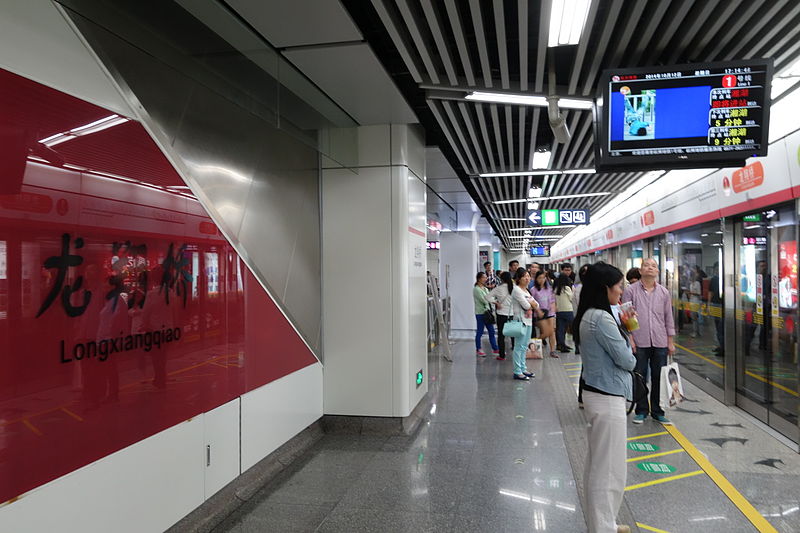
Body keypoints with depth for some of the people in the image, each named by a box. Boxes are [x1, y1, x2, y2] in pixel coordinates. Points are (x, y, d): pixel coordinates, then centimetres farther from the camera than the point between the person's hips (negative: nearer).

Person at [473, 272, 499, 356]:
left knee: (491, 331, 8)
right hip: (480, 313, -8)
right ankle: (478, 350, 13)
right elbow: (484, 300, -17)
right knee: (480, 332, 1)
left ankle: (495, 349, 14)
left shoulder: (485, 288, 15)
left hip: (487, 312, 8)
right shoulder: (476, 289, -11)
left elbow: (489, 299, 9)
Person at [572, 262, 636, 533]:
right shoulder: (601, 318, -21)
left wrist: (623, 335, 1)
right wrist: (631, 357, 5)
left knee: (597, 465, 19)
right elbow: (626, 360, -16)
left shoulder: (587, 316, 9)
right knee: (609, 469, 1)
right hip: (608, 399, -10)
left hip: (596, 394, 10)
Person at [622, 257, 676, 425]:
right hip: (639, 342, -2)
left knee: (659, 378, 8)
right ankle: (641, 410, 18)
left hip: (660, 342, 3)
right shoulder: (631, 291, -1)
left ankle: (657, 411, 21)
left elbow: (668, 318, 12)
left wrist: (670, 342, 9)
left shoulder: (664, 292, 9)